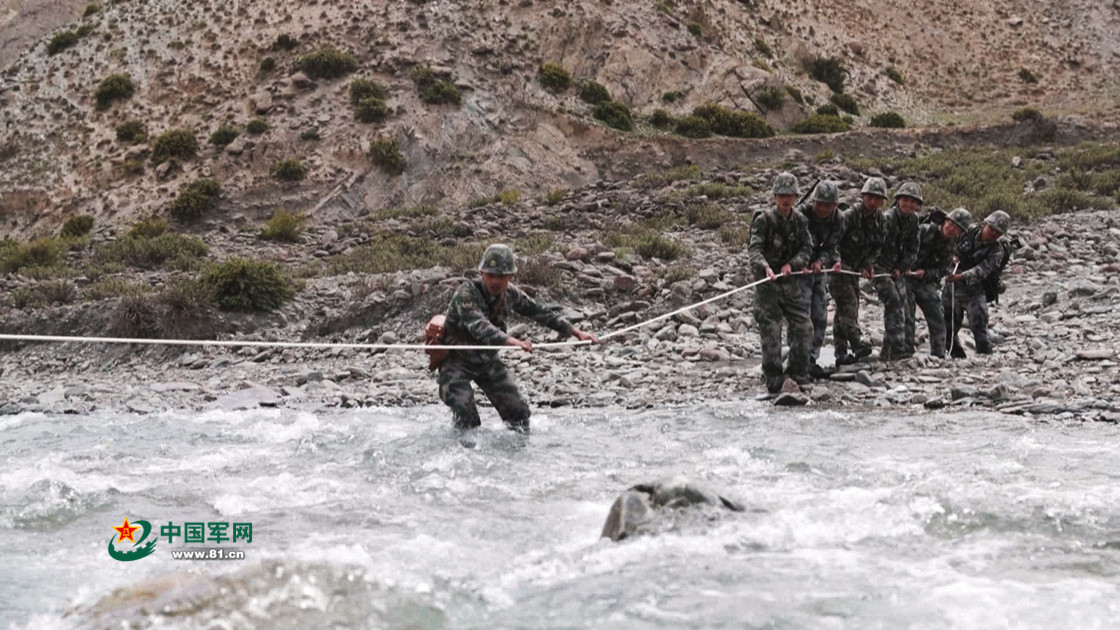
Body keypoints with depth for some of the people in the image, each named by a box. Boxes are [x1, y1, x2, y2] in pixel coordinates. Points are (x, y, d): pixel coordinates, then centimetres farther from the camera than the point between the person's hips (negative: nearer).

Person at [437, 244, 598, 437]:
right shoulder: (466, 293, -27)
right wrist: (511, 341, -59)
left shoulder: (510, 294, -7)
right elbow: (478, 327, -44)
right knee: (467, 419, -22)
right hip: (456, 361, -6)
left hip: (487, 359, 6)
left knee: (518, 413, 3)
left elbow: (540, 313, 4)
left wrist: (576, 332, 1)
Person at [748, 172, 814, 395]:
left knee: (802, 326, 5)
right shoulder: (764, 220, -9)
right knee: (770, 330, -5)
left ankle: (800, 374, 18)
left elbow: (807, 248, 6)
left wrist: (792, 264, -13)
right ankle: (773, 378, 4)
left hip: (792, 282, 5)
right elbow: (754, 248, -19)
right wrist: (765, 267, -38)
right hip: (768, 282, -5)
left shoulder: (800, 220, 7)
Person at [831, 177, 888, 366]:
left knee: (847, 309, 8)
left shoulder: (879, 219, 2)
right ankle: (858, 345, -20)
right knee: (848, 305, -15)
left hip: (855, 268, 8)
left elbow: (877, 246, 10)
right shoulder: (849, 216, -20)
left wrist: (867, 265, -3)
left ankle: (841, 353, 10)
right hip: (838, 266, -8)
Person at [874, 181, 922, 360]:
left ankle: (888, 351, 12)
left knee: (901, 305, 6)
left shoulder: (913, 219, 2)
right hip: (880, 266, -8)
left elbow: (912, 249, 6)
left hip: (898, 268, 8)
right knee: (893, 301, -18)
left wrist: (901, 268, -6)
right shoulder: (888, 218, -20)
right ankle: (897, 348, -21)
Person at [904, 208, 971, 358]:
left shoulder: (951, 247, 2)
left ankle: (939, 356, 12)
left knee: (938, 320, 3)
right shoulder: (924, 230, -15)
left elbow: (941, 270, -4)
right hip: (906, 278, -5)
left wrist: (925, 273, -24)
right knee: (907, 319, -10)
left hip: (927, 283, 5)